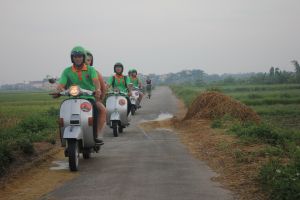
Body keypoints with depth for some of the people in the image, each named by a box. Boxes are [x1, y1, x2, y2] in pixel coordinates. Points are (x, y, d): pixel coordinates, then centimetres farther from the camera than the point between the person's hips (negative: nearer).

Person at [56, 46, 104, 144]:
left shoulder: (90, 69, 7)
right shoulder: (67, 71, 10)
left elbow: (96, 80, -12)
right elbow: (60, 85, 0)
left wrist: (98, 89, -34)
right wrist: (62, 90, -25)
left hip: (90, 98, 0)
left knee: (100, 107, -28)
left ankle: (98, 133, -23)